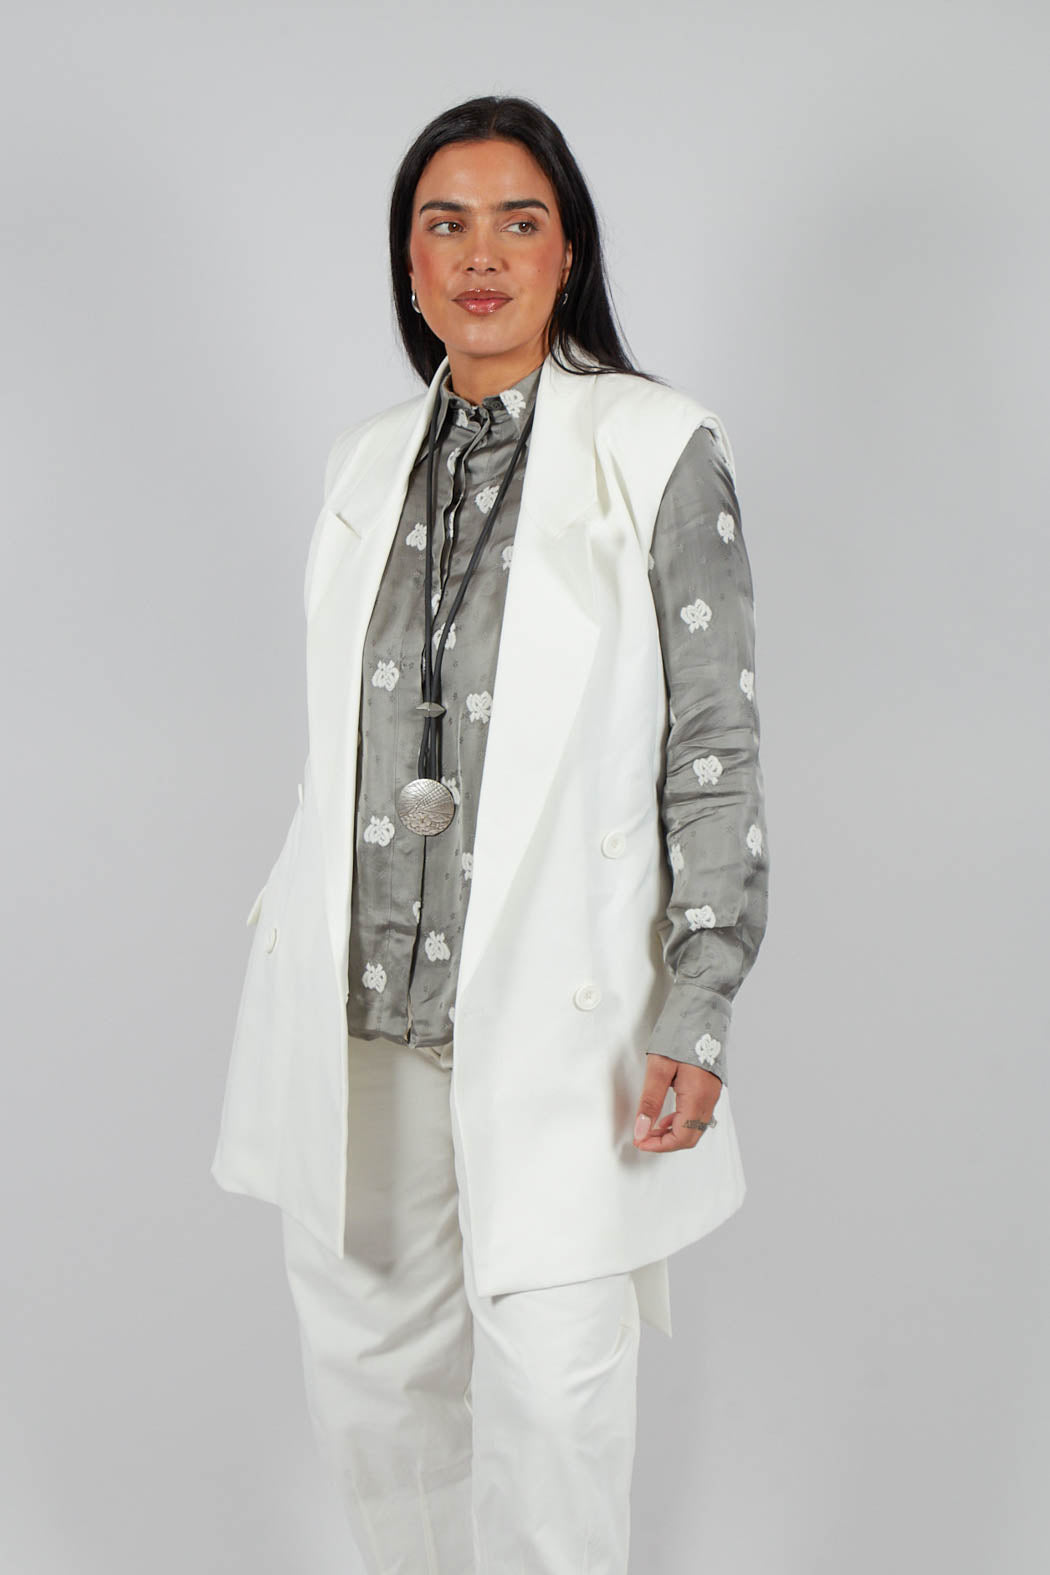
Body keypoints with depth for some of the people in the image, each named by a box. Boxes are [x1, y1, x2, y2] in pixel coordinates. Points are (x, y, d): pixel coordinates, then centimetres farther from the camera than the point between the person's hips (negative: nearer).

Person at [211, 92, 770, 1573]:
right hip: (359, 1003, 5)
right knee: (367, 1365, 14)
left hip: (552, 1005, -4)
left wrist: (699, 1016, -10)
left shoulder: (659, 449, -4)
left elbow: (716, 745, -5)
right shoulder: (370, 461, 11)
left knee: (551, 1395, 1)